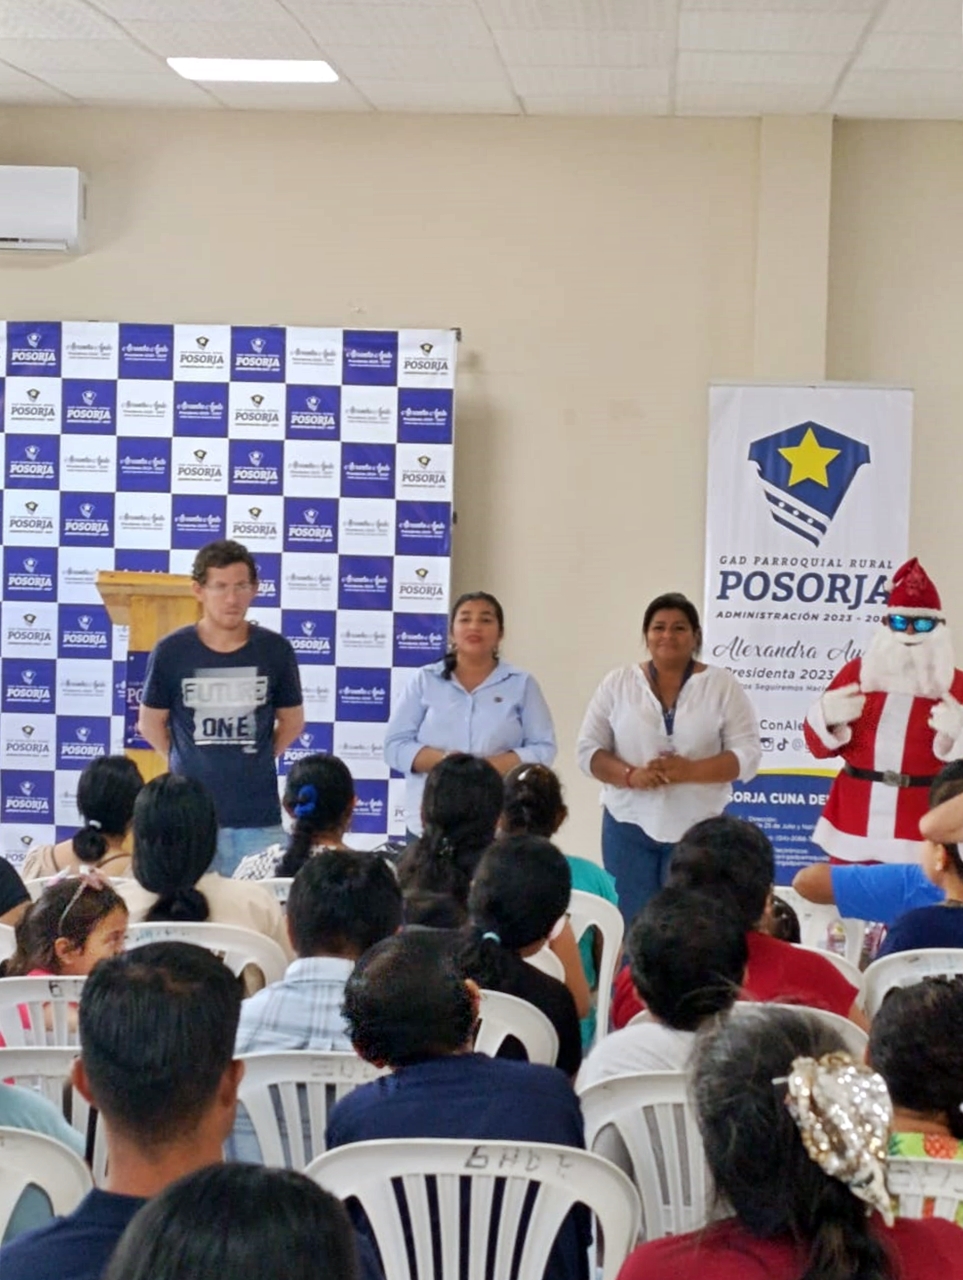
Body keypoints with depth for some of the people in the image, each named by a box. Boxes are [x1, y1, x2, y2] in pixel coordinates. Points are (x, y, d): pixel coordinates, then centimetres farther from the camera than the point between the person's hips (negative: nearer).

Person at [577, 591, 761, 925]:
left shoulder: (722, 685, 1)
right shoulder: (618, 683, 5)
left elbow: (747, 754, -4)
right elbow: (588, 750, 4)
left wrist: (689, 771, -18)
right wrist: (630, 775, -15)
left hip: (697, 828, -1)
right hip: (628, 825, 2)